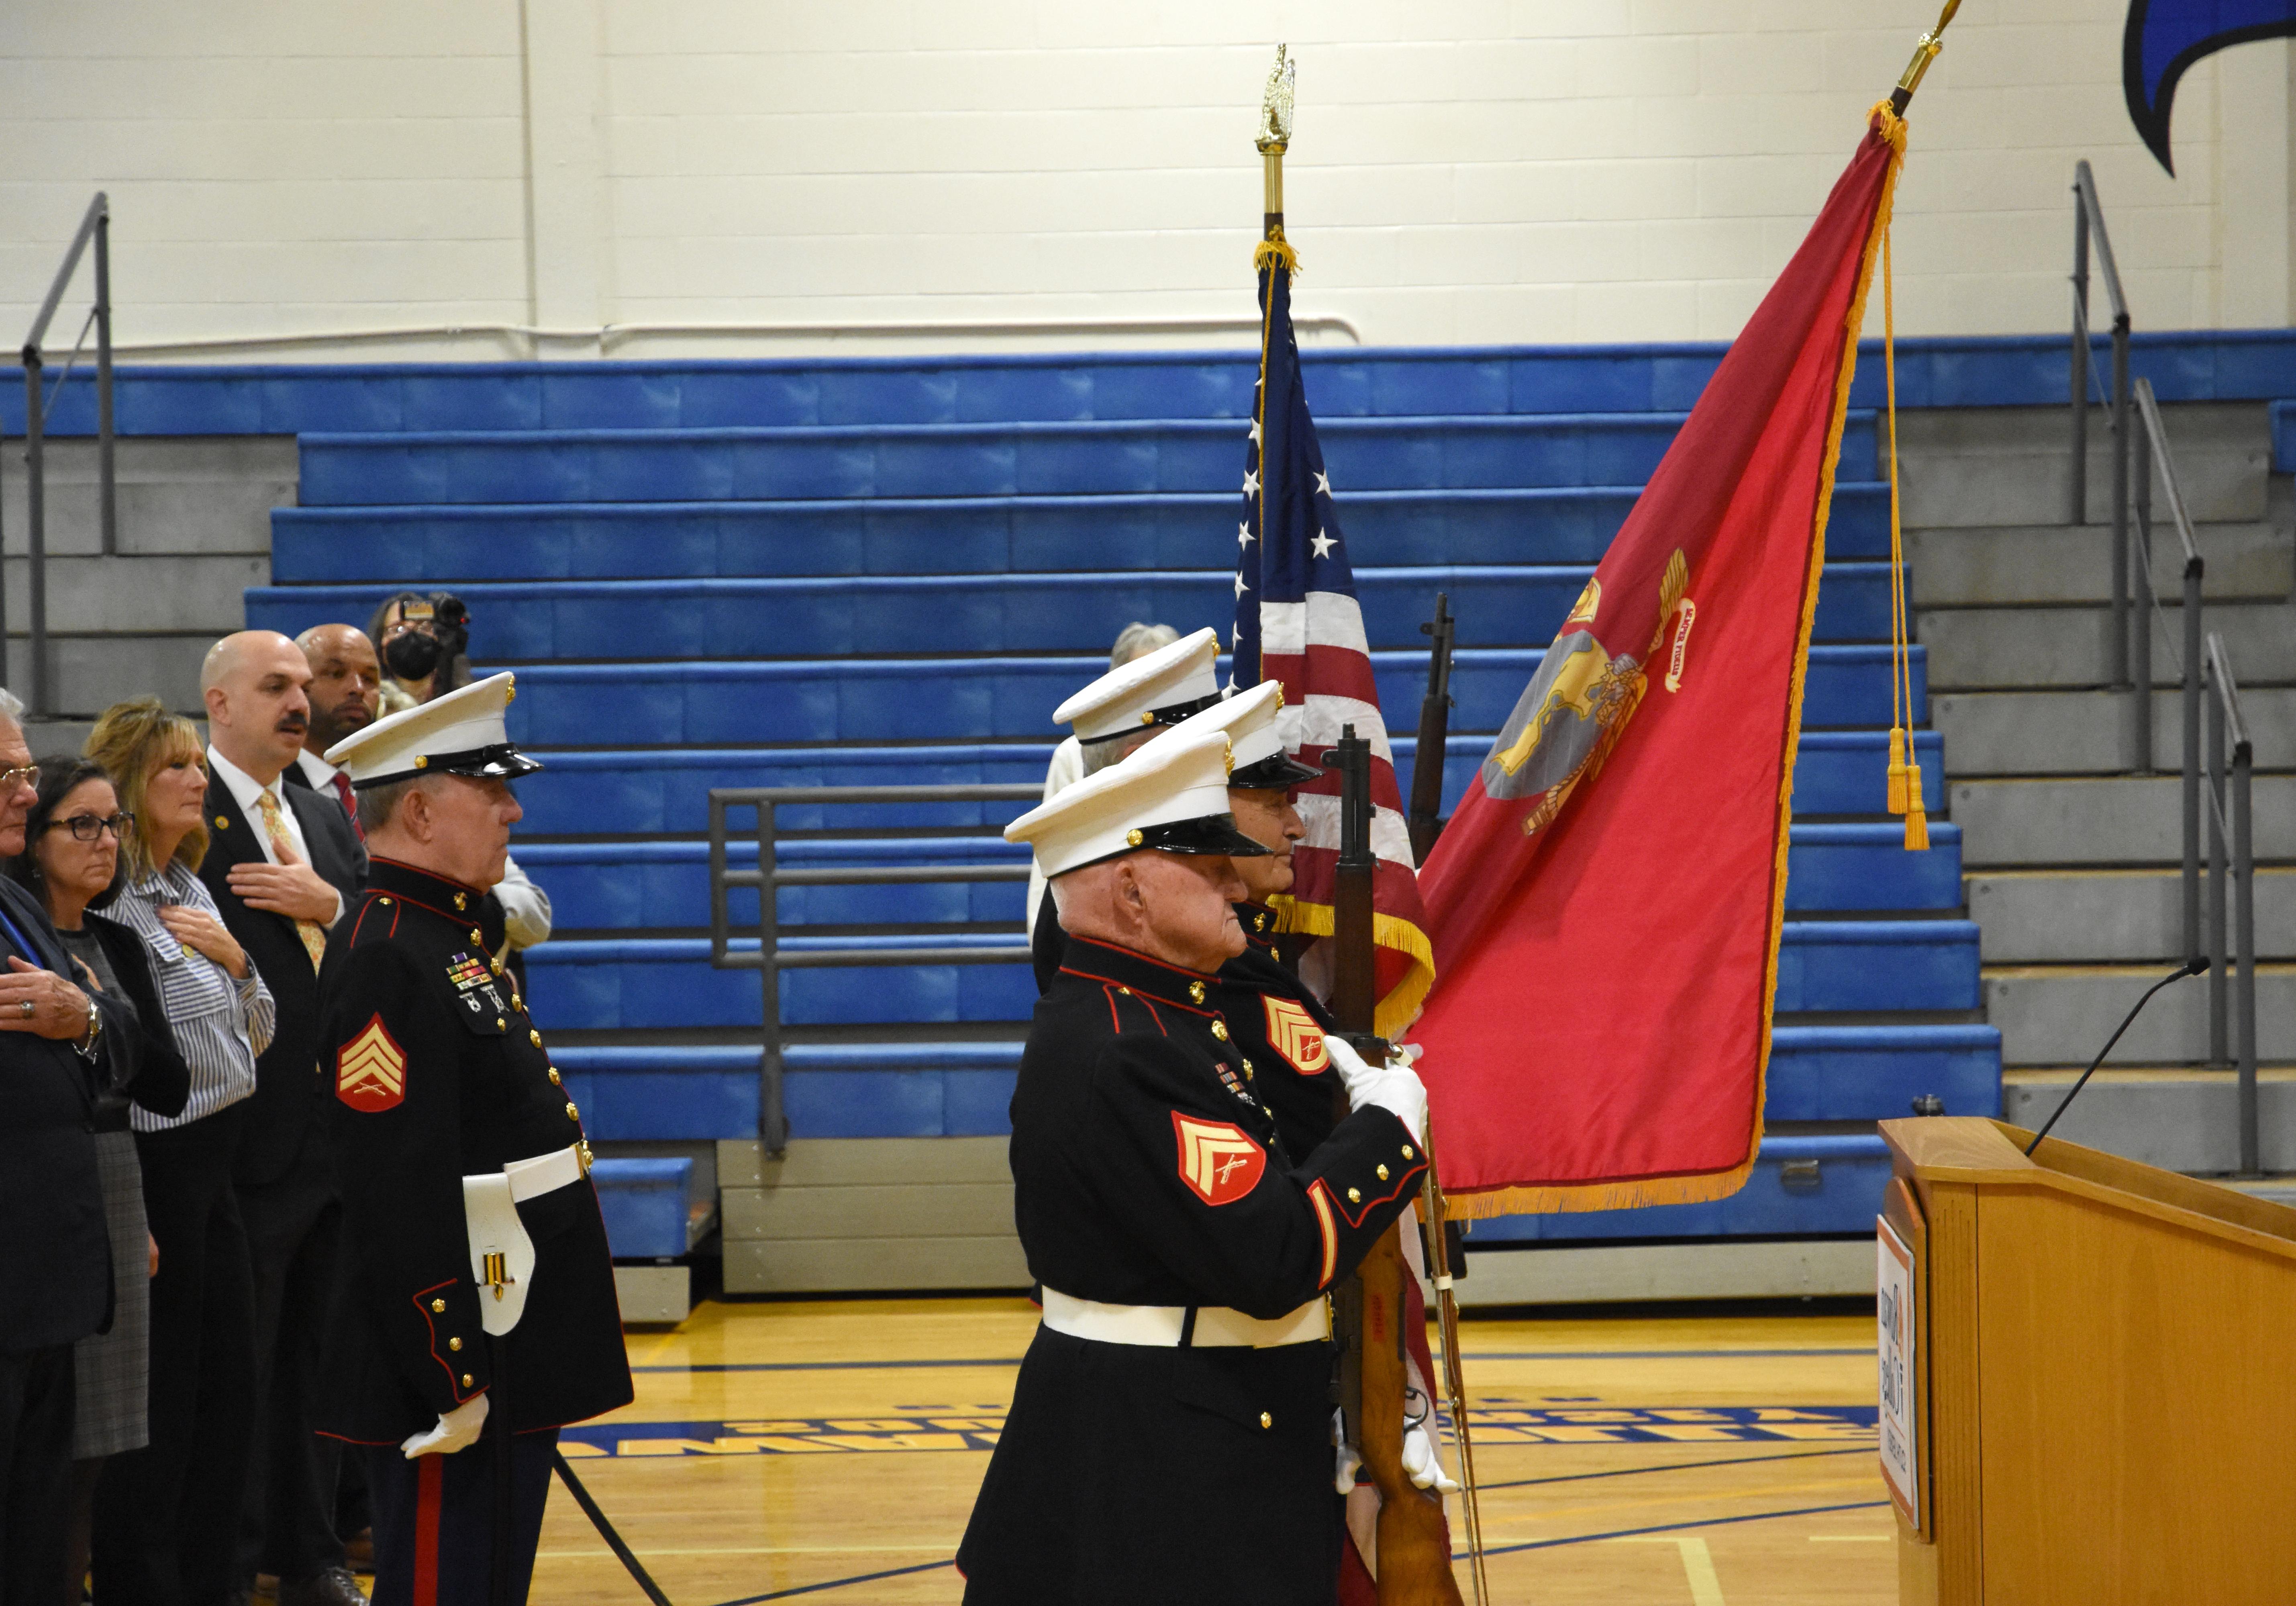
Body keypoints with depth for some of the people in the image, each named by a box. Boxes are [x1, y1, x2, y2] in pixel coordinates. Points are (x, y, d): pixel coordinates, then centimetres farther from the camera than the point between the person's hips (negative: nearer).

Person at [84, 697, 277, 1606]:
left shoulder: (189, 889, 12)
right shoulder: (111, 904, -15)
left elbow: (258, 1035, 16)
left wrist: (235, 958, -3)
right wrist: (129, 1214, -20)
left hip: (213, 1167, 9)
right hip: (158, 1166, -9)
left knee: (229, 1387, 13)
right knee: (162, 1401, -2)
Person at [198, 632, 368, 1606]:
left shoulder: (326, 820, 16)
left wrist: (330, 905, -7)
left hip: (335, 1129, 7)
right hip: (247, 1138, -7)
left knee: (317, 1360, 15)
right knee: (236, 1368, -1)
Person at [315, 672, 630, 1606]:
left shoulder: (461, 937, 14)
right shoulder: (386, 960, -19)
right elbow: (399, 1194, -24)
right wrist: (447, 1377, -24)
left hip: (518, 1345, 10)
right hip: (454, 1358, -10)